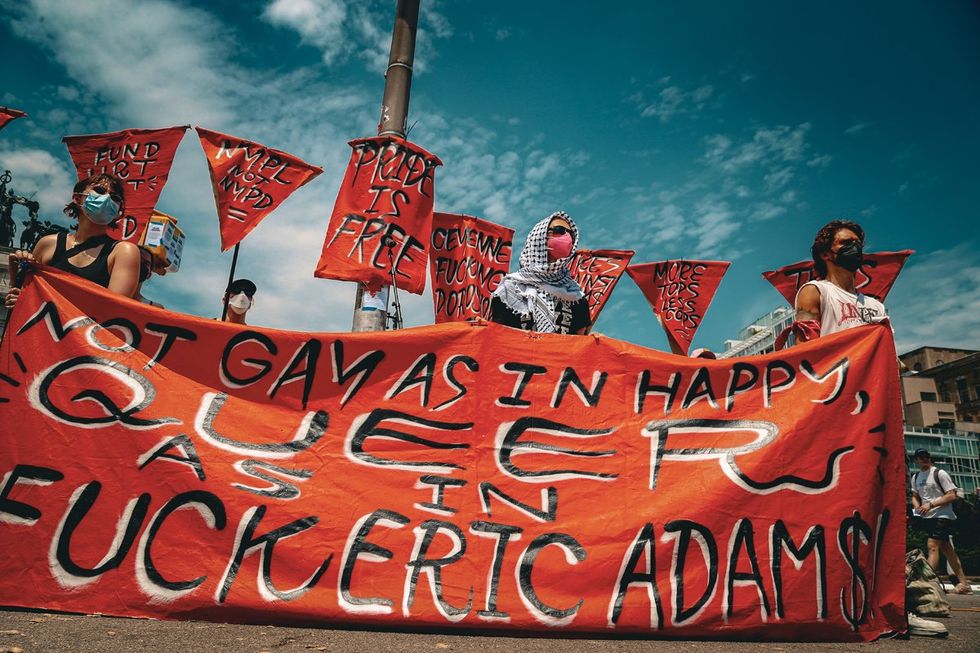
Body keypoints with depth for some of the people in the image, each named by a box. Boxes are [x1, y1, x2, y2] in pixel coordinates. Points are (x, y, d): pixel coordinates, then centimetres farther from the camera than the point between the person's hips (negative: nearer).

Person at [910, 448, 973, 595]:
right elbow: (915, 496, 22)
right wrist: (918, 507, 0)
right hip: (927, 517, 7)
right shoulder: (915, 477, 13)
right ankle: (964, 584, 19)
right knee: (947, 549, 11)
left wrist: (930, 504, -20)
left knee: (932, 546, -17)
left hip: (943, 516, -7)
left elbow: (952, 496, -13)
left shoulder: (939, 473, -7)